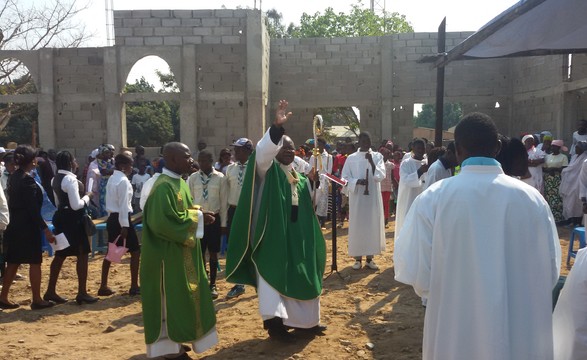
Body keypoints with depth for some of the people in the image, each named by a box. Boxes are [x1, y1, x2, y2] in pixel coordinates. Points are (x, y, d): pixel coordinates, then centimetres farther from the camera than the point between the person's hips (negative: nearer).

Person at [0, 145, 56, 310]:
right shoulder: (28, 180, -18)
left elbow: (14, 202, 14)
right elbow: (33, 209, -21)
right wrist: (46, 229, -18)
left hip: (15, 226, 9)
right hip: (28, 227, -9)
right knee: (35, 262, 1)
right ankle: (37, 300, 9)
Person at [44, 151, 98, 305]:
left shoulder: (56, 179, 12)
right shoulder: (70, 179, -18)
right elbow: (76, 205, -22)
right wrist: (87, 196, -6)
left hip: (61, 217, 9)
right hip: (73, 219, -9)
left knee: (60, 255, 14)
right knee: (82, 254, -1)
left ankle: (50, 291, 20)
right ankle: (82, 293, 3)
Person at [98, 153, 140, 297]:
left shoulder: (112, 179, 12)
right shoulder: (123, 181, -16)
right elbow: (124, 205, -19)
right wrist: (125, 226, -19)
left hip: (112, 218, 9)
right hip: (121, 218, -9)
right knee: (135, 250, 1)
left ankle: (103, 286, 16)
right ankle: (134, 286, 5)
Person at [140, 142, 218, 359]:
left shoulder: (179, 183, 10)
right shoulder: (163, 187, -21)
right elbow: (164, 221, -28)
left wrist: (198, 215, -1)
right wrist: (197, 217, -20)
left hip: (182, 252, 10)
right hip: (170, 254, -10)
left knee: (180, 296, 17)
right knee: (171, 298, 2)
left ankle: (174, 340, 30)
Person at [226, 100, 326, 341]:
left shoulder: (300, 177, 16)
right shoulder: (268, 169, -4)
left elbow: (310, 206, 19)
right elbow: (263, 151, -26)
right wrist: (277, 127, -40)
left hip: (296, 235, 7)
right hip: (273, 235, -7)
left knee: (300, 276, 13)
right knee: (274, 275, -6)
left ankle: (304, 320, 25)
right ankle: (274, 320, -2)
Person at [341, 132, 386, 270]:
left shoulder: (377, 156, 2)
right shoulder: (351, 158, 1)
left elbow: (381, 176, -8)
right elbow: (345, 178, 0)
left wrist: (372, 162, -21)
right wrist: (357, 181, -17)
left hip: (373, 197, 1)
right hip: (357, 198, -1)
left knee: (372, 226, 5)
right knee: (357, 226, 2)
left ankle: (369, 258, 16)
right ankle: (358, 258, 14)